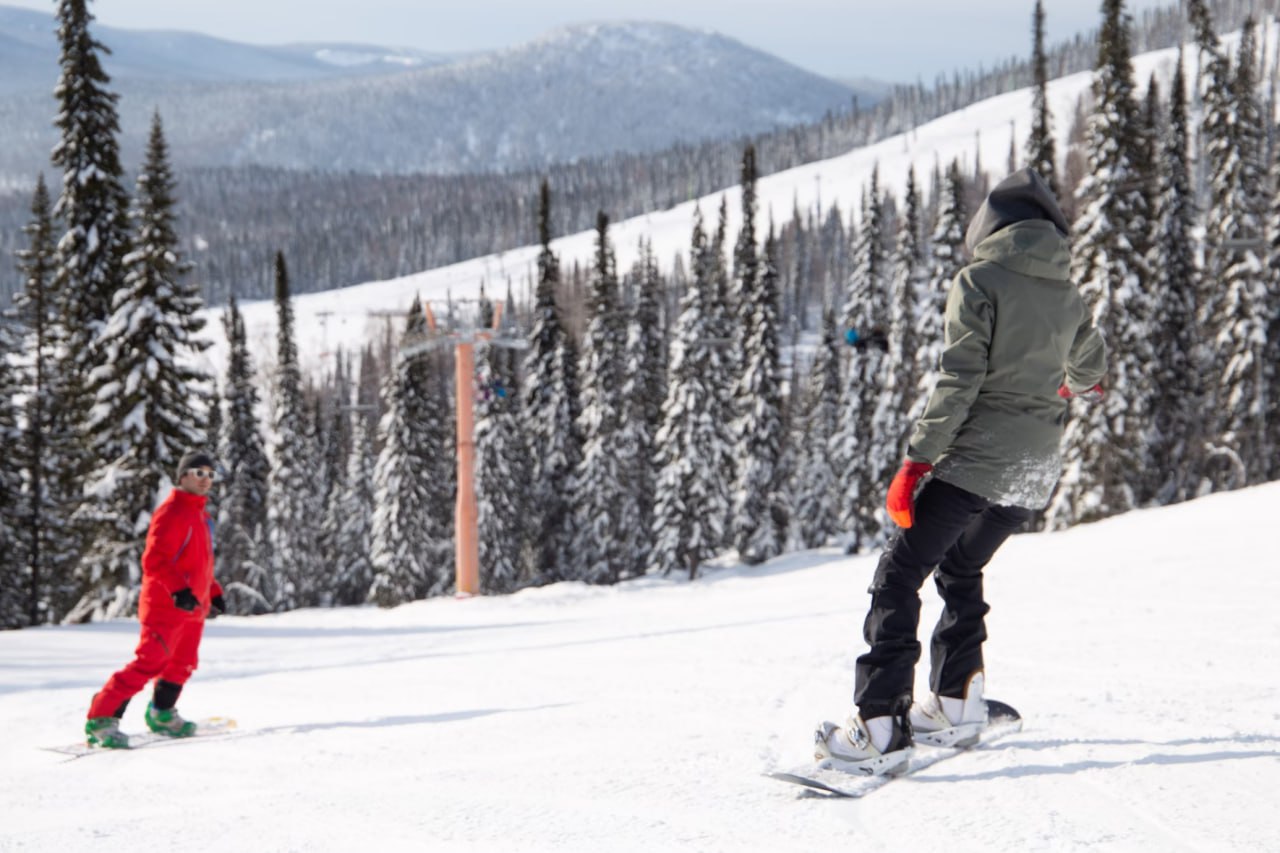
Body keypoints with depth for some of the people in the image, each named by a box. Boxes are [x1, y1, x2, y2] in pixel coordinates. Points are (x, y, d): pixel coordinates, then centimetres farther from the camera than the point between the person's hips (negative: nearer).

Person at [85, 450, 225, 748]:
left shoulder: (200, 515, 17)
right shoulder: (171, 512, -13)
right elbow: (154, 560, -22)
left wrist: (213, 592, 22)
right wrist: (179, 589, -31)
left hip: (192, 605, 10)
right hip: (165, 605, -10)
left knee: (182, 665, 17)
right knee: (149, 664, -16)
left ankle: (162, 715, 35)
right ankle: (101, 719, -14)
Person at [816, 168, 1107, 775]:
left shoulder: (979, 282, -8)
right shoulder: (1067, 297, 10)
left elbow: (958, 381, -16)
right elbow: (1090, 372, 29)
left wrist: (917, 461, -16)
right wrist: (1072, 383, 53)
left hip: (975, 459, -7)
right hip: (1036, 471, 7)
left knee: (899, 577, -4)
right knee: (961, 570, 25)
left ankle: (880, 729, -13)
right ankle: (956, 705, 21)